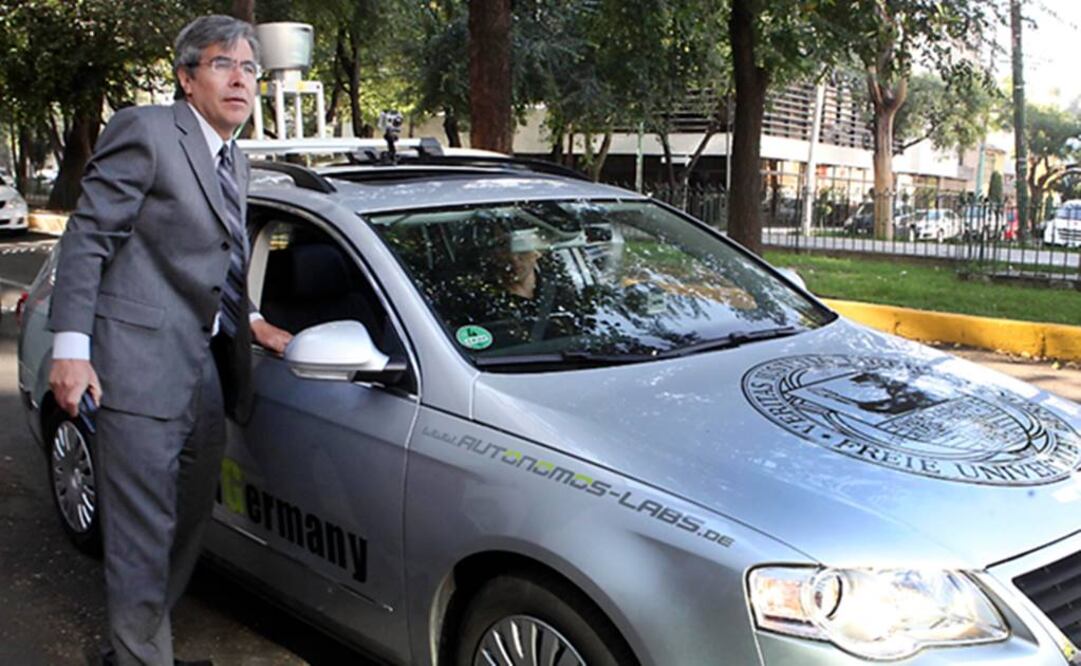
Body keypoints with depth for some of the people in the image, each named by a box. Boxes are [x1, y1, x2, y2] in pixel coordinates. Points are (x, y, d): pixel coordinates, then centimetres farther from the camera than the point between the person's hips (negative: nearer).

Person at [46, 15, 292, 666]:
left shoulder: (234, 161, 18)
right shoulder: (145, 131, -8)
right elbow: (87, 239, -11)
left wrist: (247, 320, 10)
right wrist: (71, 347, -17)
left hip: (207, 369, 9)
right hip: (141, 364, -9)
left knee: (189, 524, 18)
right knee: (143, 537, -1)